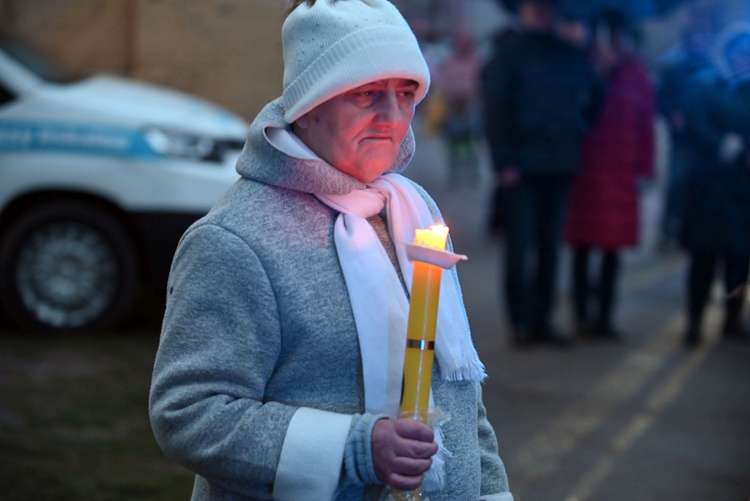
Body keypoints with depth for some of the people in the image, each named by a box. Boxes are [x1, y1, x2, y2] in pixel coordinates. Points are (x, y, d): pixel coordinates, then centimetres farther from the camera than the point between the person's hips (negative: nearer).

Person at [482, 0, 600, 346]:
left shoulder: (572, 58, 11)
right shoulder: (509, 55, 0)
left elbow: (590, 104, 18)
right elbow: (495, 111, -6)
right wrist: (504, 162, -13)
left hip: (560, 168, 4)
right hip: (522, 169, -4)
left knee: (550, 246, 7)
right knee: (519, 245, -3)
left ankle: (542, 320, 14)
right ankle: (521, 321, 4)